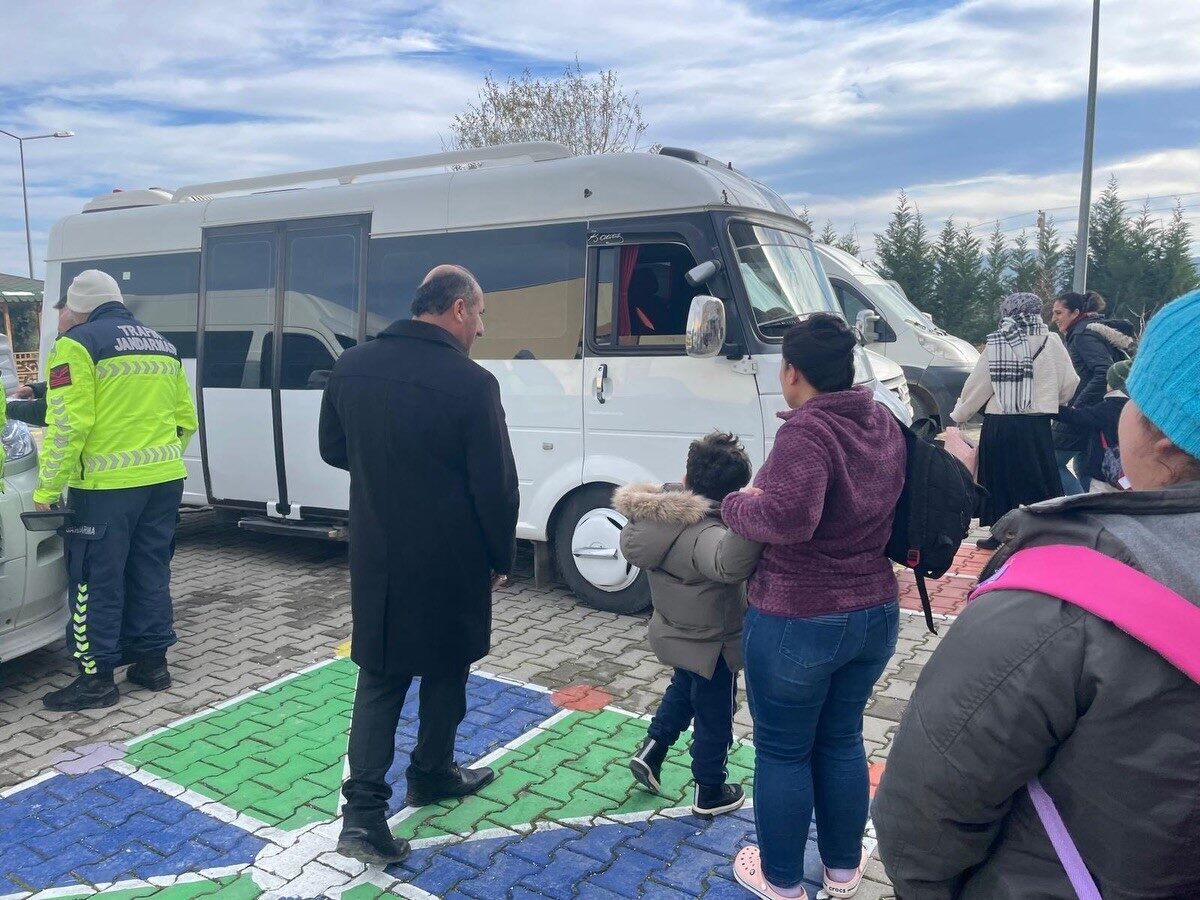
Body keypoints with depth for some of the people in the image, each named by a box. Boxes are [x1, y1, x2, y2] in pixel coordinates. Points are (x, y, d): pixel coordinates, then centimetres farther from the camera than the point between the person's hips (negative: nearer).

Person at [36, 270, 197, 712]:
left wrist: (46, 490, -8)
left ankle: (96, 678, 10)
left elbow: (67, 426, -14)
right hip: (164, 480, 7)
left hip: (106, 486, -7)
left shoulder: (78, 345, -7)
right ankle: (152, 663, 23)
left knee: (96, 582, 3)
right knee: (150, 573, 15)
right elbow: (186, 420, 16)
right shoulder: (162, 345, 15)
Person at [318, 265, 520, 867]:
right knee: (444, 671, 18)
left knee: (378, 677, 14)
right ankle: (431, 775, 36)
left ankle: (363, 810, 9)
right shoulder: (471, 383, -18)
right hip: (449, 560, -4)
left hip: (375, 555, 4)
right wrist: (501, 558, 0)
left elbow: (333, 451, 11)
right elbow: (495, 485, -15)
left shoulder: (352, 366, -1)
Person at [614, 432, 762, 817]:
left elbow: (629, 545, 9)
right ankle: (710, 793, 32)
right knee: (715, 717, 15)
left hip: (672, 633, 7)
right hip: (711, 645, -7)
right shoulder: (705, 535, -36)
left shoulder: (653, 516, -11)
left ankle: (651, 751, 34)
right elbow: (729, 564, -59)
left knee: (683, 689, 34)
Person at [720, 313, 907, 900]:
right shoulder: (884, 423, 4)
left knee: (782, 753, 13)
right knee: (842, 742, 24)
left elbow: (788, 517, -36)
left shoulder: (807, 430, -22)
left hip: (798, 621, -8)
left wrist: (737, 504, -17)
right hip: (875, 612, 8)